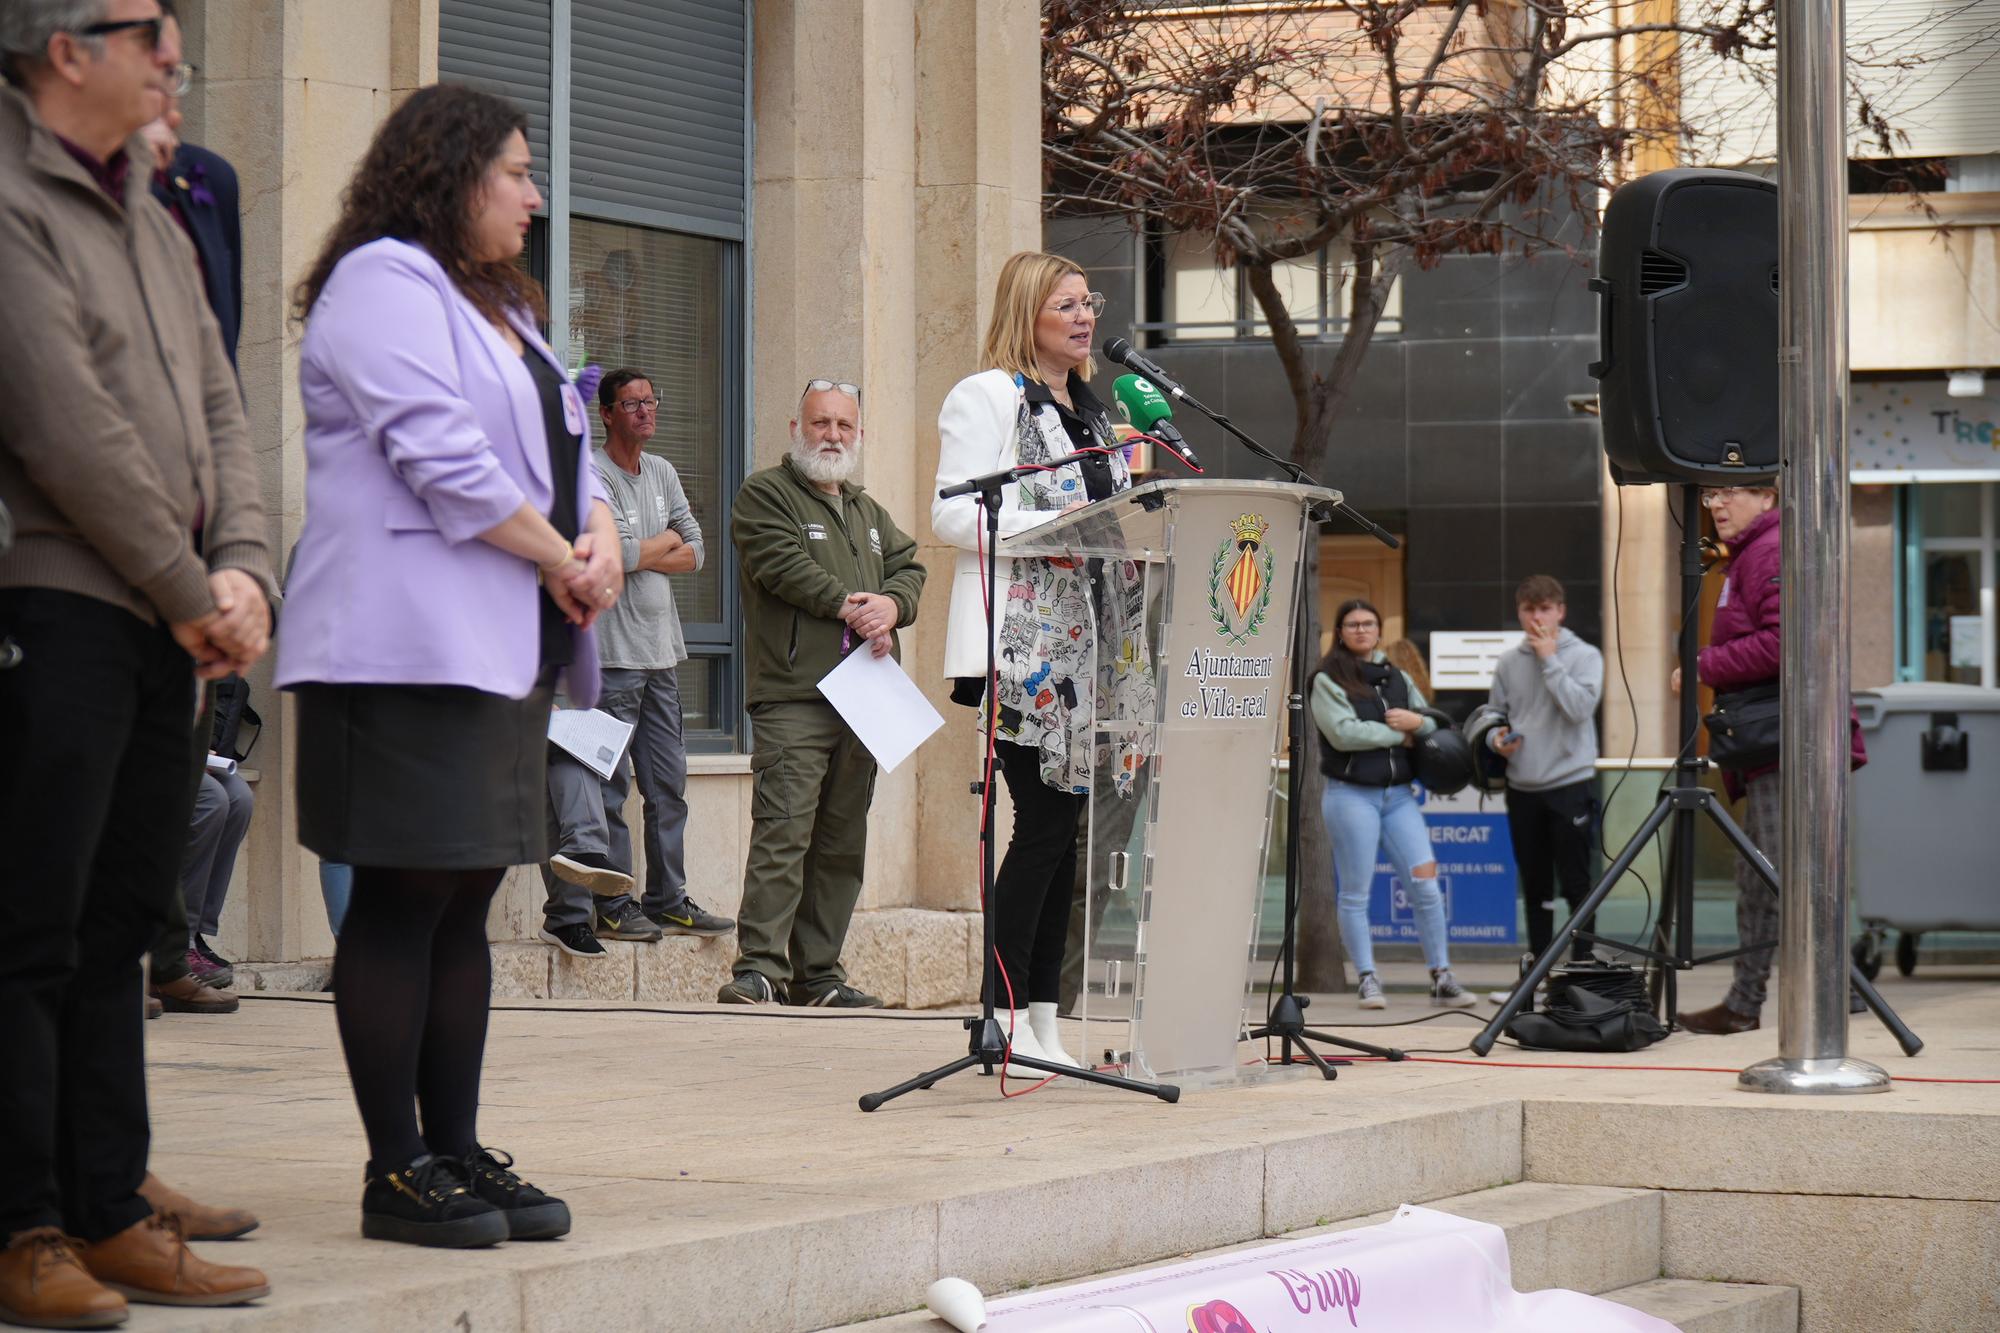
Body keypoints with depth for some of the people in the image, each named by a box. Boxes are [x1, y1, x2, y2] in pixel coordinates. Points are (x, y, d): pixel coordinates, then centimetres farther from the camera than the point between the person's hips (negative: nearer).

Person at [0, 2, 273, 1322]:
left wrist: (243, 571, 0)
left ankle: (109, 1213, 15)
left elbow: (220, 413, 16)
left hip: (168, 632, 9)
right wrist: (191, 593, -10)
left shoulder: (156, 228, 19)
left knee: (118, 931, 11)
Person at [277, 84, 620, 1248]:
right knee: (403, 899, -8)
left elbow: (564, 450, 23)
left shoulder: (500, 307, 24)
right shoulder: (383, 283, -7)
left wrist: (601, 535, 1)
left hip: (506, 654, 10)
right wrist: (562, 560, -9)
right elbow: (443, 456, -17)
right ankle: (398, 1168, -6)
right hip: (411, 650, -10)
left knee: (466, 902, 9)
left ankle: (457, 1149, 13)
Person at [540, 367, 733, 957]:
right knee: (612, 782, -6)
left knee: (669, 781, 9)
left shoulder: (662, 473, 16)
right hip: (613, 649, -7)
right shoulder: (593, 475, -7)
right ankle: (612, 906, -2)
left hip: (660, 649, 7)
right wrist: (666, 542, -4)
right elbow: (620, 553, -19)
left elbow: (695, 554, 12)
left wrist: (643, 553, -6)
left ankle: (668, 900, 15)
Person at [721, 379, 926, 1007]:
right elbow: (784, 565, -11)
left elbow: (909, 566, 16)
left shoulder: (868, 511, 25)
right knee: (782, 831, -16)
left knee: (843, 842, 7)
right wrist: (850, 607, -12)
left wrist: (890, 606, -6)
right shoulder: (765, 495, 4)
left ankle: (818, 973, 11)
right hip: (792, 696, -7)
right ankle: (758, 967, -19)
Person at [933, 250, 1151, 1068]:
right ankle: (1005, 1015, -8)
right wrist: (1054, 529, -21)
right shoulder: (985, 398, -2)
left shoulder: (1091, 411, 23)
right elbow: (954, 516, -12)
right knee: (1044, 822, -13)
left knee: (1064, 824, 5)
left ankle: (1041, 1020, 8)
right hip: (1019, 640, -8)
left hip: (1088, 643, 8)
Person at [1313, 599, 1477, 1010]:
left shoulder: (1397, 679, 17)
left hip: (1399, 794, 4)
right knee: (1355, 892, 0)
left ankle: (1441, 978, 1)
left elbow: (1436, 726, 17)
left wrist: (1418, 722, -6)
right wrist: (1399, 735, -6)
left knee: (1426, 884, -3)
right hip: (1351, 794, -4)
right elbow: (1344, 732, -14)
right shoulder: (1328, 680, 0)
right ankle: (1367, 979, 7)